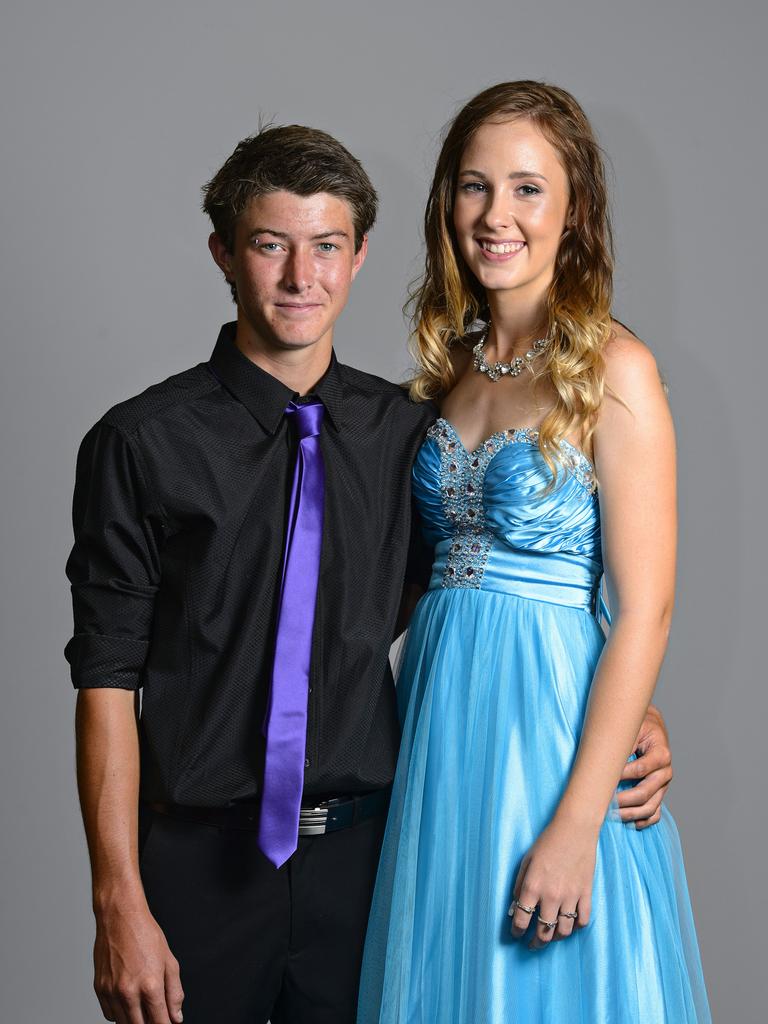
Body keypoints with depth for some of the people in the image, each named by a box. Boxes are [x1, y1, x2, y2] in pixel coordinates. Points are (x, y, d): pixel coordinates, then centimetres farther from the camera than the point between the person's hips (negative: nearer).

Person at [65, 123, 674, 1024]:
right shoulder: (140, 444, -5)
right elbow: (107, 679, -6)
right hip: (200, 864, -2)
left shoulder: (409, 433, 3)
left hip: (363, 857, 2)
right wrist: (119, 904, -11)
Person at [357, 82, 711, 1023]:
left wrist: (575, 828, -19)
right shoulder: (448, 357, 8)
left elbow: (642, 614, -15)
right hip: (440, 716, 6)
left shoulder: (611, 369, -11)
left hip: (555, 716, -6)